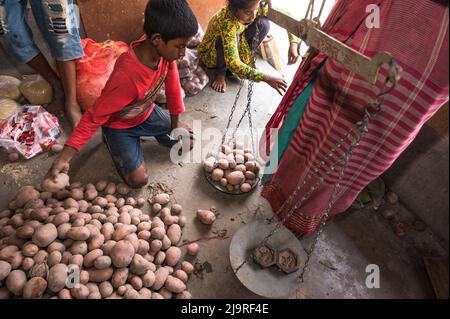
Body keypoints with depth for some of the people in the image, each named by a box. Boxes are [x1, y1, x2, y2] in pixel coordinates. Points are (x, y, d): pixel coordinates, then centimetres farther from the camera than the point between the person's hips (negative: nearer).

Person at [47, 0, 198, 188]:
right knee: (138, 179, -12)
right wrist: (65, 156, -33)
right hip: (118, 124, -5)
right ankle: (111, 139, 13)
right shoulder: (127, 77, -40)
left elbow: (172, 84, -6)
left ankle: (146, 131, 23)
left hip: (146, 113, 6)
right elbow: (94, 116, -30)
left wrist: (174, 124, 0)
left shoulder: (164, 49, -22)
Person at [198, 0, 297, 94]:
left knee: (263, 24, -18)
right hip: (211, 52, -5)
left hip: (237, 43, 5)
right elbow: (232, 63, -47)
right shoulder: (227, 22, -39)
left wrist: (293, 43, -27)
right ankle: (220, 72, -10)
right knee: (224, 40, -39)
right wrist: (266, 78, -50)